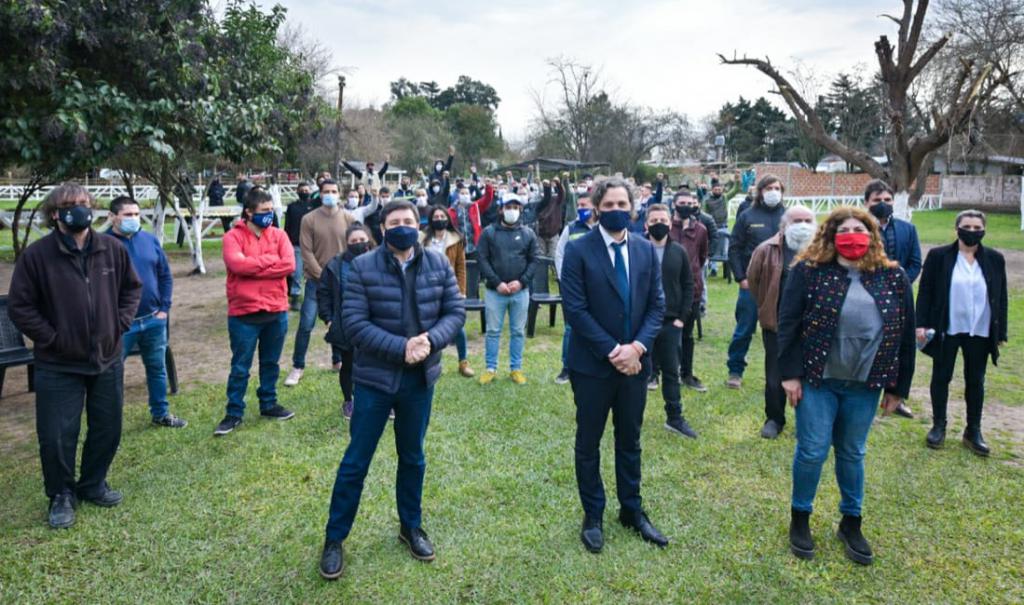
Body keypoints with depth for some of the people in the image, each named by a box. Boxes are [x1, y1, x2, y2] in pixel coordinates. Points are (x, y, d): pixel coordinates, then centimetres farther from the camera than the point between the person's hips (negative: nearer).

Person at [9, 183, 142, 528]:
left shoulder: (113, 249, -2)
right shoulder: (37, 255, -11)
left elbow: (132, 288, 11)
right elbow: (19, 307, -6)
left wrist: (120, 324, 1)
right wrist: (51, 339, -10)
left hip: (107, 359, 3)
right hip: (58, 365, -3)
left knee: (107, 430, 13)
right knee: (57, 436, 1)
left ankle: (93, 485, 34)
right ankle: (61, 496, 22)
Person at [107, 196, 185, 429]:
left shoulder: (150, 240, 4)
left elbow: (165, 275, 10)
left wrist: (164, 308, 3)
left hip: (153, 320, 5)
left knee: (158, 368, 16)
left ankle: (161, 413, 31)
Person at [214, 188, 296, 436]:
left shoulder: (279, 235, 4)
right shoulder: (233, 236, -5)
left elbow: (289, 265, -10)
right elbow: (237, 264, -22)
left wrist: (253, 267, -15)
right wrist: (270, 259, -13)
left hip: (276, 312, 4)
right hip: (244, 313, -3)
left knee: (270, 363, 17)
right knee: (240, 367, 5)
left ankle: (269, 404, 32)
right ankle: (234, 413, 17)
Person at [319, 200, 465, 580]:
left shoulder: (438, 265, -1)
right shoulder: (363, 267, -10)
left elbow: (456, 311, -1)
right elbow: (354, 323, -15)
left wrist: (430, 340, -20)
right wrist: (401, 347, -24)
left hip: (420, 378, 3)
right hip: (375, 378, -3)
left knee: (412, 457, 18)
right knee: (356, 461, 6)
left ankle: (411, 526, 37)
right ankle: (334, 538, 23)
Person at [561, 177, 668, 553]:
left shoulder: (646, 250, 5)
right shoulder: (578, 250, -9)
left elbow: (657, 305, 3)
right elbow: (575, 310, -14)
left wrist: (638, 346, -12)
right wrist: (612, 351, -17)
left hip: (635, 361, 4)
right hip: (593, 363, -3)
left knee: (630, 441, 16)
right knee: (588, 443, 10)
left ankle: (632, 511, 32)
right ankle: (593, 516, 26)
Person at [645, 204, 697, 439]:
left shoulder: (679, 252, 4)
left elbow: (688, 286, 6)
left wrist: (682, 317, -1)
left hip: (670, 321, 2)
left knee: (671, 371, 9)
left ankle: (675, 418, 20)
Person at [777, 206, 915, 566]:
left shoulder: (893, 278, 2)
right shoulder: (809, 272, -7)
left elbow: (905, 335, 6)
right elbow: (788, 325, -7)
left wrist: (898, 387, 6)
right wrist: (789, 374, -12)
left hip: (864, 384, 3)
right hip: (817, 379, -3)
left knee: (852, 454, 15)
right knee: (812, 452, 3)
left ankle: (851, 523, 32)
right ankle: (800, 518, 24)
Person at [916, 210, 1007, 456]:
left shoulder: (994, 259, 3)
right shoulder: (938, 256, -4)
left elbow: (1001, 297, 6)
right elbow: (925, 292, -3)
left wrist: (1001, 332, 4)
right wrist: (921, 324, -9)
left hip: (980, 332, 2)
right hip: (946, 330, -2)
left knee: (975, 381, 10)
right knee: (941, 378, 8)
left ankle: (973, 431, 22)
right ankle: (938, 426, 21)